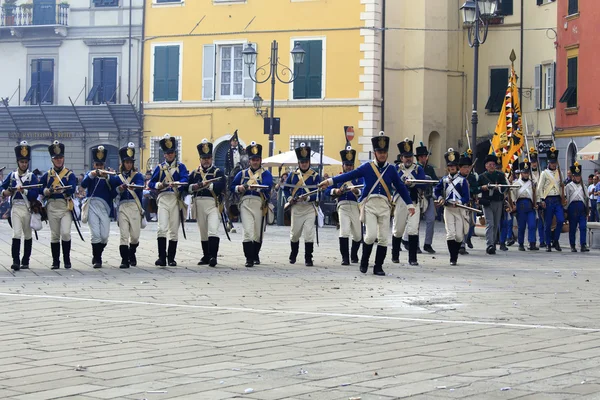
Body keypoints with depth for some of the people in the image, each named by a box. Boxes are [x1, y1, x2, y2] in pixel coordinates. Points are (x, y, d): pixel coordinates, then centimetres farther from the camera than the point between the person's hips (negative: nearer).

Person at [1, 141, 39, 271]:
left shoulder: (32, 176, 3)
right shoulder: (11, 176, 8)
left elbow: (35, 194, -7)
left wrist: (23, 190, -21)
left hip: (28, 209, 0)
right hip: (15, 208, 0)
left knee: (27, 235, 8)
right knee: (16, 234, -12)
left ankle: (25, 261, 19)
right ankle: (16, 261, -18)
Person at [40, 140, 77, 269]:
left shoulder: (70, 174, 5)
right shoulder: (47, 175, 13)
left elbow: (72, 189, -10)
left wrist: (59, 190, -28)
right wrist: (47, 191, -13)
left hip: (66, 207, -2)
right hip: (52, 207, 2)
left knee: (65, 233, -13)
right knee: (54, 235, 5)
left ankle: (67, 260, 0)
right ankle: (55, 261, 12)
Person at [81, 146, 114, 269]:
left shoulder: (109, 176, 12)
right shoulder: (90, 174, 13)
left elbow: (113, 189, -6)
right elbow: (83, 184, -7)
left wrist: (106, 177, -20)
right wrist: (91, 175, -23)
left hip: (104, 207, 1)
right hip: (92, 206, -1)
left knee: (104, 236, -2)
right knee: (95, 234, -11)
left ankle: (97, 256, 21)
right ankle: (97, 260, -3)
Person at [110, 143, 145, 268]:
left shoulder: (138, 175, 8)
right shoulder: (116, 178, 15)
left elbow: (140, 187, -12)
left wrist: (134, 187, -33)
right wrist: (120, 189, -9)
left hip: (135, 207, -1)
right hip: (122, 207, 1)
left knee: (135, 235, 1)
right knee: (123, 235, -6)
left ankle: (132, 254, 27)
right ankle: (124, 260, -5)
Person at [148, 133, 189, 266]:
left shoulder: (181, 166, 9)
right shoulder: (159, 167, 13)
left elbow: (185, 181, -8)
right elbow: (151, 183, 12)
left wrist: (176, 183, -27)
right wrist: (158, 185, -10)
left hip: (176, 200, 0)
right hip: (163, 199, 0)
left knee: (174, 230, 3)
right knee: (162, 228, -13)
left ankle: (171, 258, 11)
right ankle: (162, 257, -12)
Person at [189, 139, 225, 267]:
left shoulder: (218, 172, 4)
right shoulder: (194, 173, 16)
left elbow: (220, 186, -14)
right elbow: (188, 187, 5)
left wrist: (202, 185, -13)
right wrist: (199, 185, -12)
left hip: (213, 204, -4)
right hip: (199, 204, 4)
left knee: (213, 230, -17)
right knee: (203, 232, 10)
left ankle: (213, 256, -20)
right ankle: (206, 256, 19)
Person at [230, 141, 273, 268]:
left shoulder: (266, 174, 8)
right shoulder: (242, 173, 17)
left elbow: (267, 187, -12)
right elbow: (232, 187, 17)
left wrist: (251, 186, -28)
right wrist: (239, 188, -6)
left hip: (260, 204, 0)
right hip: (245, 203, 0)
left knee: (258, 232, 8)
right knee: (247, 231, -13)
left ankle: (255, 256, 29)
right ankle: (249, 259, -13)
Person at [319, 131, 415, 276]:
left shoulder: (391, 169, 10)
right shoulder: (367, 167, 4)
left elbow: (401, 187, 14)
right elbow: (349, 175, -1)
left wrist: (410, 204, 10)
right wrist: (330, 181, -10)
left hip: (384, 206, 3)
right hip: (369, 204, -2)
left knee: (383, 237, 0)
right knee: (371, 235, -13)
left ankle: (378, 267, 11)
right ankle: (364, 262, 10)